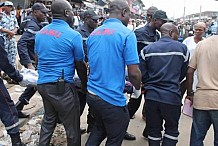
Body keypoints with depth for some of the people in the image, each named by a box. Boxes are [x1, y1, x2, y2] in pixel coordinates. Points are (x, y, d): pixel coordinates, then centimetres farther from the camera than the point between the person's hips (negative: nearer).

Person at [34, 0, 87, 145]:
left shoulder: (41, 33, 8)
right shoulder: (74, 35, -12)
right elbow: (80, 65, -4)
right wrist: (85, 85, 11)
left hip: (42, 83, 8)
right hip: (61, 86, -7)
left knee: (48, 120, 24)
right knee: (72, 127, 6)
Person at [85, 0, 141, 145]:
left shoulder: (94, 33, 8)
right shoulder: (127, 33, -13)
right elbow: (134, 72, -17)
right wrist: (138, 88, 5)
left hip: (92, 94, 7)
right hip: (112, 98, -6)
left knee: (100, 128, 29)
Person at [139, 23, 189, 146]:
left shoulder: (147, 49, 0)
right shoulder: (182, 48, -2)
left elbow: (142, 75, -1)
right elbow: (184, 73, 8)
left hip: (151, 96, 2)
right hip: (172, 97, -2)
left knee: (153, 130, 16)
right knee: (172, 130, 17)